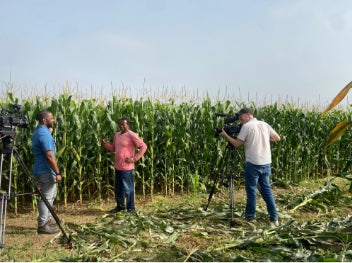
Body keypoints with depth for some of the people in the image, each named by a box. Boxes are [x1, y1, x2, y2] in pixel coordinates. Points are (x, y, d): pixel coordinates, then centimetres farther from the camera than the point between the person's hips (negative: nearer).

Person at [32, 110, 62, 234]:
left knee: (51, 194, 21)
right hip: (46, 171, -11)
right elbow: (49, 156, -25)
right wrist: (57, 172, -21)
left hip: (42, 169, 11)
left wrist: (50, 130, 14)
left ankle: (47, 219, 29)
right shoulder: (44, 134, -21)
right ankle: (42, 225, 5)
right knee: (47, 197, -3)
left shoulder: (38, 131, 11)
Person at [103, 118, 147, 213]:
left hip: (127, 167, -8)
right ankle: (120, 206, 33)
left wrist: (134, 158, -15)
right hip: (117, 167, 8)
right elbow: (113, 149, 19)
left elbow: (143, 146, -14)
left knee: (128, 188, 2)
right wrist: (105, 144, 0)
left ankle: (131, 208, 15)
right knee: (118, 188, 18)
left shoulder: (132, 135, -13)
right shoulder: (117, 135, 10)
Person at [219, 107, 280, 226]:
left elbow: (237, 144, -8)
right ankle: (274, 218, 12)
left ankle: (250, 216, 15)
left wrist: (225, 135, 4)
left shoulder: (246, 126, -8)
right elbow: (277, 138, 11)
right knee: (267, 189, 12)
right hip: (266, 163, 6)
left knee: (251, 190, 6)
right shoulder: (264, 124, 9)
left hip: (253, 163, -6)